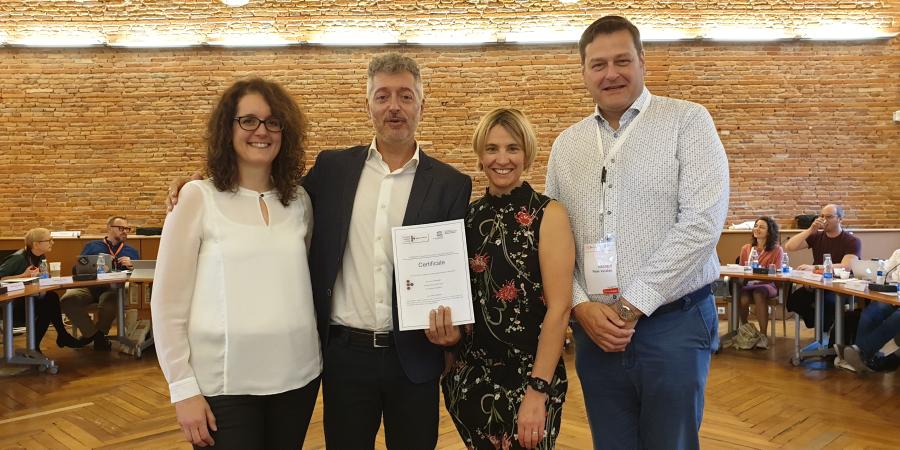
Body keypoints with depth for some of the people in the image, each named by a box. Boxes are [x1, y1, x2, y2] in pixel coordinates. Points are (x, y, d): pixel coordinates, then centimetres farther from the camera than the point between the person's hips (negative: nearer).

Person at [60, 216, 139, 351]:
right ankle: (94, 333, -13)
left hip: (114, 287, -1)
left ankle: (100, 334, -10)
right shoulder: (92, 246, 26)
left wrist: (132, 266, 0)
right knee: (67, 300, -32)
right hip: (88, 285, 1)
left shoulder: (132, 252, 27)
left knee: (109, 303, -39)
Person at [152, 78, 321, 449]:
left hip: (297, 376, 4)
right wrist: (183, 388, -7)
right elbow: (168, 303, -4)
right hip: (224, 384, -3)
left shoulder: (299, 200, 5)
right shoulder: (197, 197, -5)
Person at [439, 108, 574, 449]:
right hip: (472, 373, 5)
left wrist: (538, 391, -18)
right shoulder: (469, 215, 3)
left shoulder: (548, 214, -10)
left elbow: (559, 307, -15)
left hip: (530, 373, -4)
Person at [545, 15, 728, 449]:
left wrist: (632, 305, -14)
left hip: (673, 323, -3)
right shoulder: (566, 145, 9)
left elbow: (702, 222, -13)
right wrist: (581, 306, -7)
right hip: (593, 329, 4)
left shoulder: (687, 121, -3)